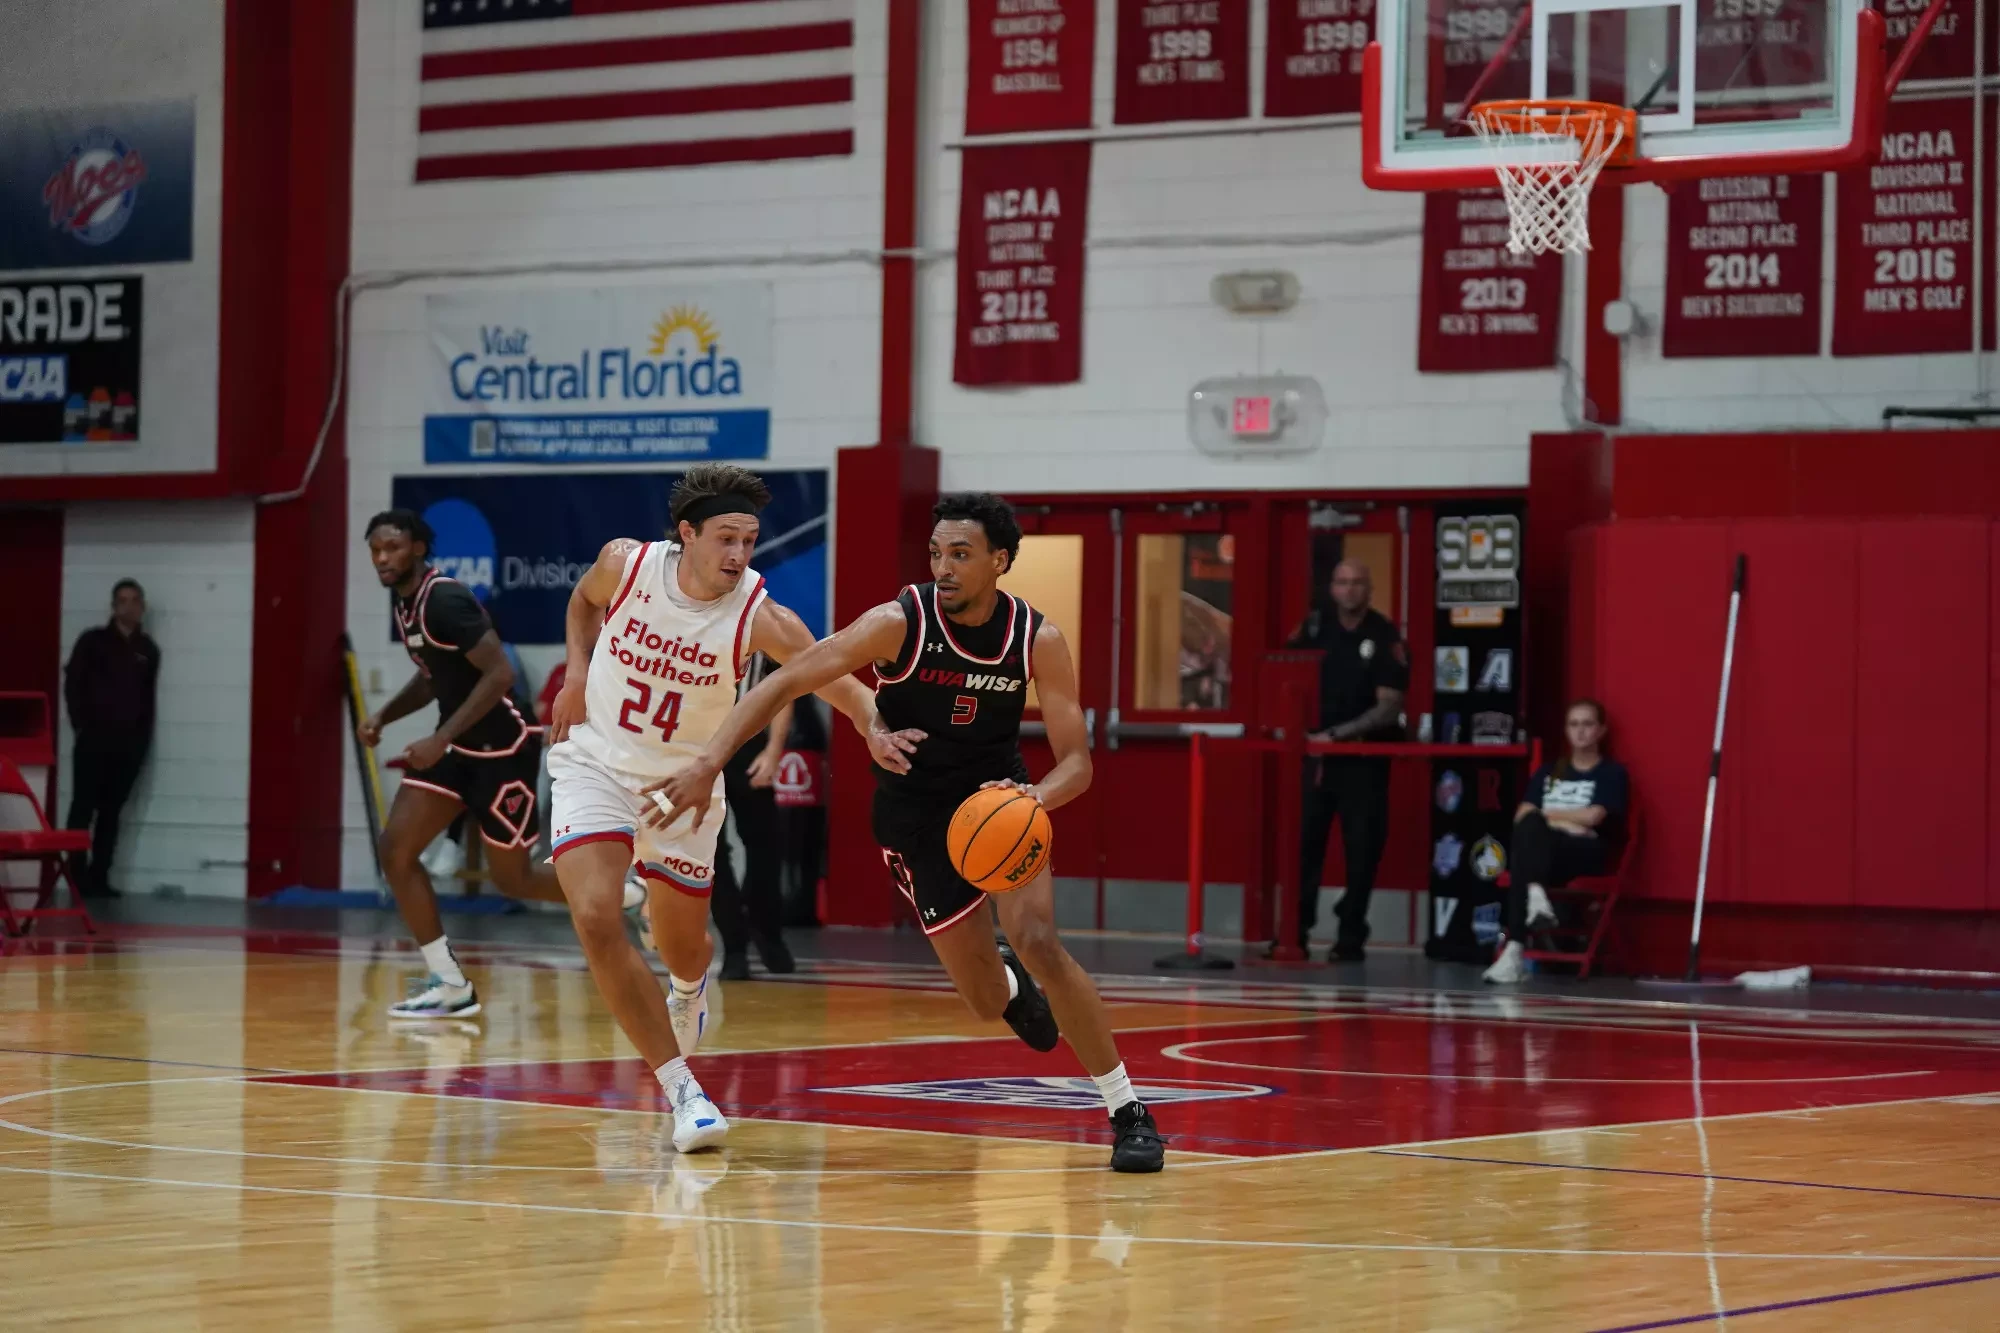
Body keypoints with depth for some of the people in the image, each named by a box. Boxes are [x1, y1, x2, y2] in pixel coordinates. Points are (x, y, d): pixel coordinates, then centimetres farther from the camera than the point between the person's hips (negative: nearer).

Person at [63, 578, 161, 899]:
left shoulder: (148, 650, 12)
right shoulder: (92, 641, 4)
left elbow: (149, 698, 15)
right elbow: (73, 684, 2)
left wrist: (143, 738, 6)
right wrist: (82, 724, -5)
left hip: (128, 743, 3)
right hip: (94, 739, -3)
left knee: (111, 811, 4)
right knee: (84, 807, -5)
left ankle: (99, 878, 7)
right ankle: (79, 877, -3)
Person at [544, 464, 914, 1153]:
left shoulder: (760, 617, -21)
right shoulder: (625, 564, -15)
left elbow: (843, 688, -27)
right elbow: (583, 601, 10)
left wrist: (875, 730, -47)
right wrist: (577, 672, -3)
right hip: (595, 764, 0)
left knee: (683, 948, 13)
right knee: (596, 919, -22)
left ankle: (689, 991, 56)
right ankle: (682, 1091, -14)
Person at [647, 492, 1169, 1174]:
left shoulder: (1038, 641, -14)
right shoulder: (899, 623, -20)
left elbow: (1076, 760, -11)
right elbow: (783, 682, -19)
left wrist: (1036, 797, -34)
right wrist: (708, 765, -29)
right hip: (917, 814, -1)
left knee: (1038, 941, -23)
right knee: (989, 999, -2)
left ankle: (1129, 1113, -10)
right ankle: (1012, 984, 41)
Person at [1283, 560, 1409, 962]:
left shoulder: (1386, 638, -11)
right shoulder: (1316, 625, 1)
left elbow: (1389, 707, -15)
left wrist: (1337, 733, -21)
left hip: (1364, 756, -3)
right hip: (1314, 750, 3)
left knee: (1362, 849, 0)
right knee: (1303, 841, 0)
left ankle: (1351, 937, 7)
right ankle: (1295, 931, 6)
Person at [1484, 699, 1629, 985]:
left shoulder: (1612, 773, 10)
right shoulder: (1548, 772, 24)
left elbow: (1592, 816, -6)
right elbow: (1521, 815, 10)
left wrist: (1546, 815, 4)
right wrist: (1561, 823, -7)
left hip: (1588, 854, -4)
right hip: (1541, 848, 4)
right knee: (1529, 826, -34)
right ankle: (1535, 894, -56)